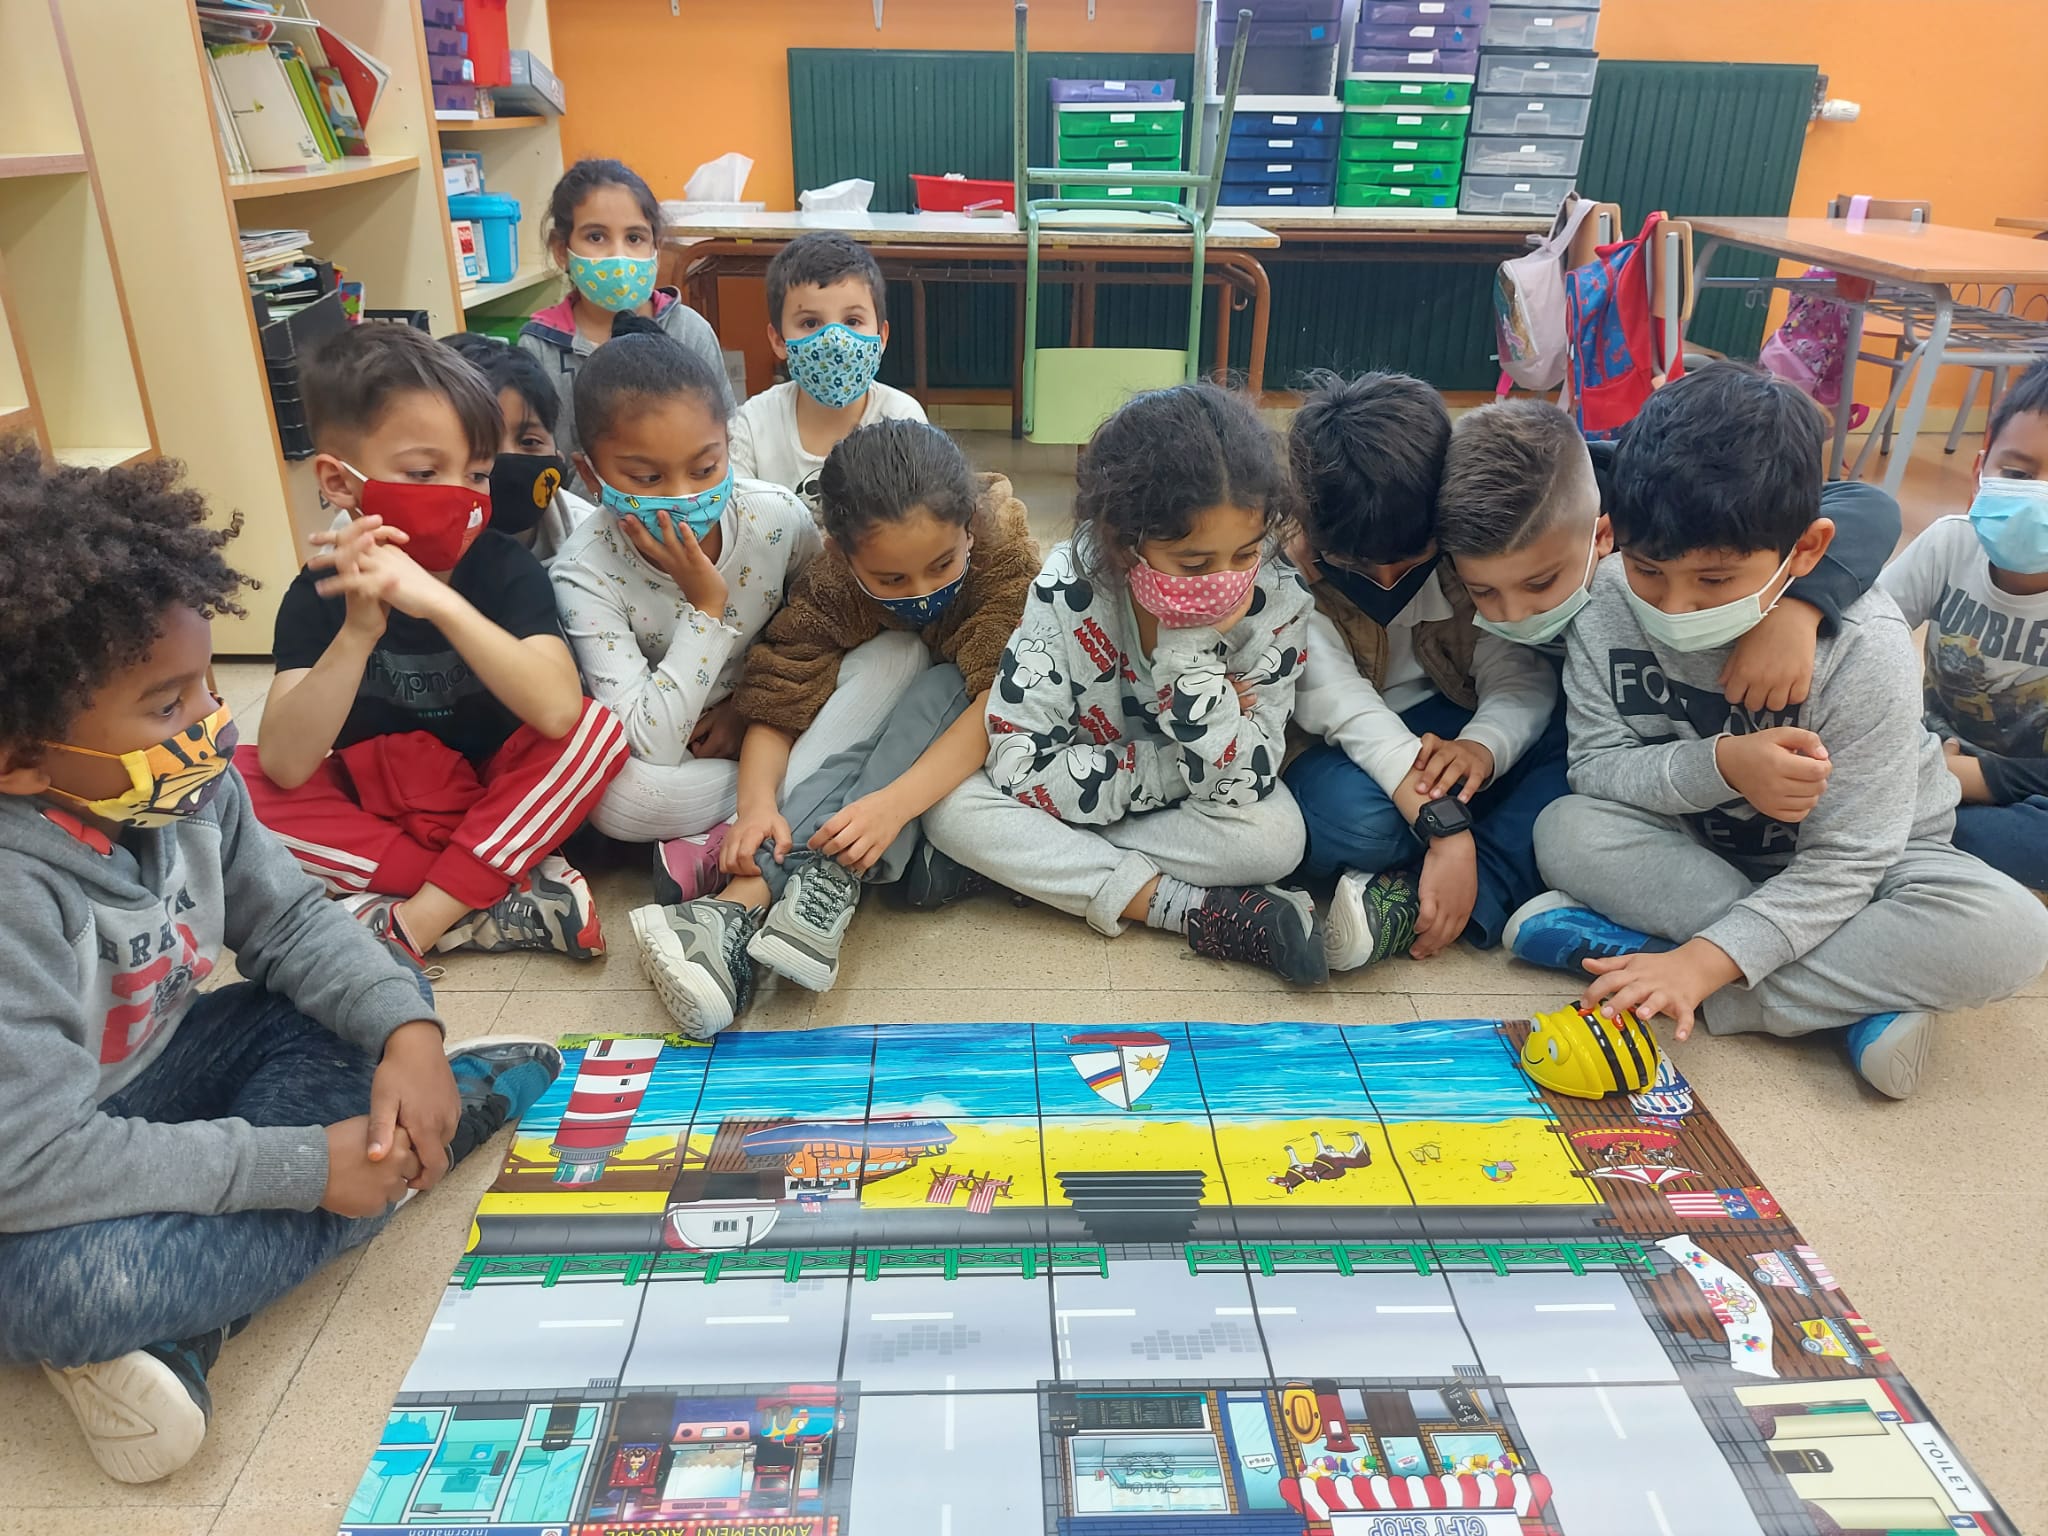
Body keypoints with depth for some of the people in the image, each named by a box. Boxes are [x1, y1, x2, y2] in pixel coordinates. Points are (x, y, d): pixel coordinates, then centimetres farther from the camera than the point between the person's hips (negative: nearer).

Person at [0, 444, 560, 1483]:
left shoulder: (187, 791, -13)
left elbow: (289, 922, -1)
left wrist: (405, 1031, -18)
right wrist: (300, 1165, -31)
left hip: (149, 1081, 8)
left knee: (342, 1026, -9)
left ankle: (176, 1332, -10)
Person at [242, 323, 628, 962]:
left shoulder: (505, 569, -14)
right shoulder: (320, 593, -11)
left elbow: (559, 711, -33)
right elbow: (285, 768, -24)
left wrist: (439, 602, -43)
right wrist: (359, 629, -37)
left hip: (496, 799, -1)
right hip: (373, 808, 2)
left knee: (598, 728, -26)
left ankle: (414, 921, -25)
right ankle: (502, 903, -24)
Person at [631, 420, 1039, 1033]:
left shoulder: (1004, 550, -28)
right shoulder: (829, 587, -21)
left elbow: (999, 699, -37)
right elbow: (775, 706, -24)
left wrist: (894, 802, -49)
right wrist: (756, 802, -45)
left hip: (968, 746, -1)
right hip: (866, 725, 1)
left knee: (944, 690, -33)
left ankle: (831, 881, -41)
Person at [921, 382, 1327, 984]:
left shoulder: (1278, 599, -25)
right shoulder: (1068, 588, -27)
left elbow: (1239, 788, -28)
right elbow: (1018, 768, -27)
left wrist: (1188, 648, -38)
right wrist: (1175, 767, -27)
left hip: (1196, 805, 0)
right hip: (1091, 774, 1)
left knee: (1276, 838, -32)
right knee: (952, 809, -26)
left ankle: (1054, 863, -15)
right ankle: (1193, 910, -24)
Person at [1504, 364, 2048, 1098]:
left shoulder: (1864, 651, -26)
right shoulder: (1610, 605, -20)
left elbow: (1842, 863, -26)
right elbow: (1596, 765, -17)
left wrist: (1702, 962, -38)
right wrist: (1719, 765, -37)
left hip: (1863, 862, -2)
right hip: (1697, 847, 2)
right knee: (1567, 830, -27)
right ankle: (1861, 992, -24)